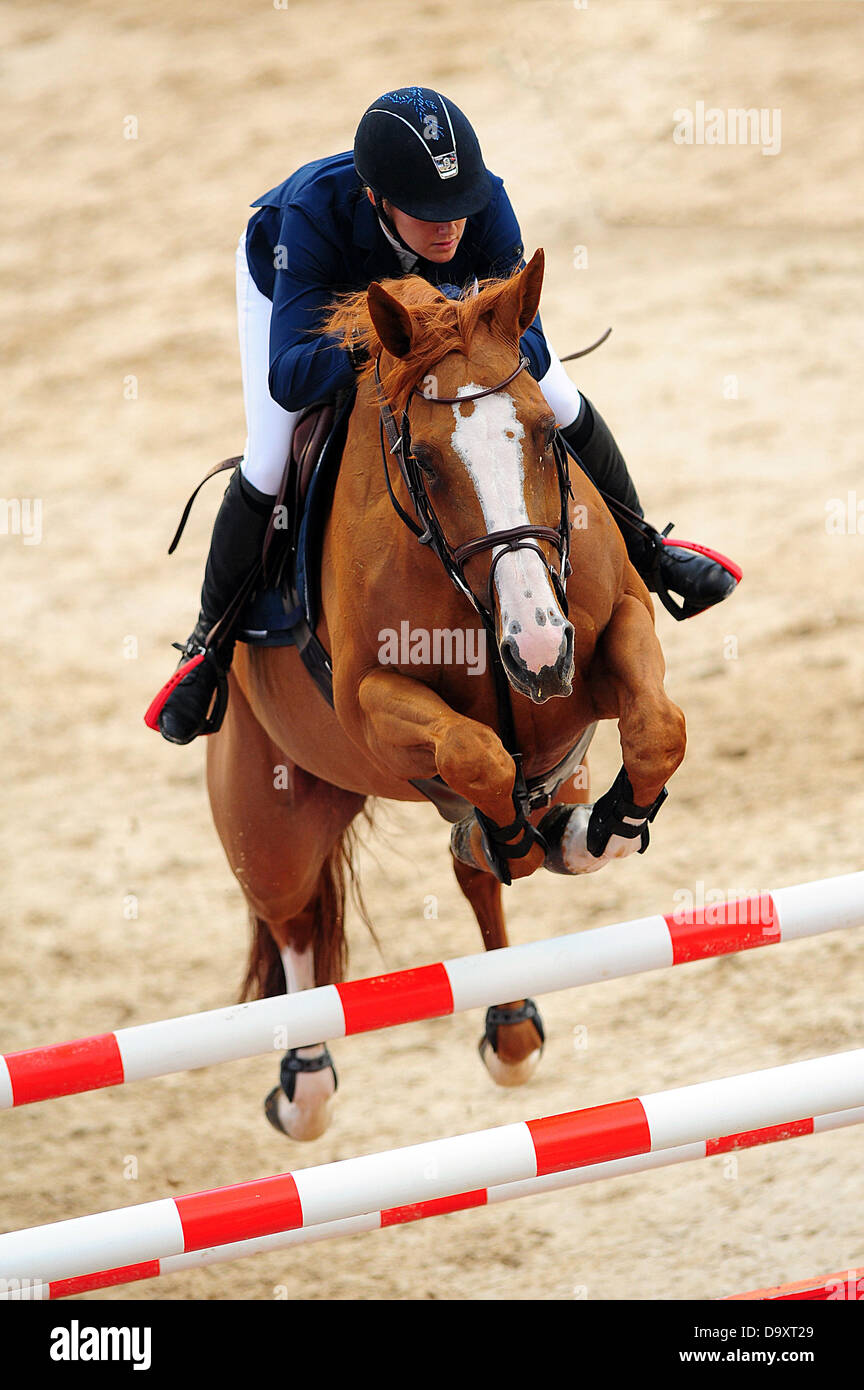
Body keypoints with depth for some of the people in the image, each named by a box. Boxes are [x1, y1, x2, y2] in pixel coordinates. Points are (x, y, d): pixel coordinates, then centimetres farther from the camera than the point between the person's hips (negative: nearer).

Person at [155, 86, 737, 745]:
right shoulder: (313, 212, -47)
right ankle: (212, 637, 10)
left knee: (563, 407, 1)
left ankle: (642, 551, 29)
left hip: (438, 287, 3)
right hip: (295, 277, -3)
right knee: (269, 468, -16)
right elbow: (287, 378, -51)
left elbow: (529, 345, -36)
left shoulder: (485, 204, -40)